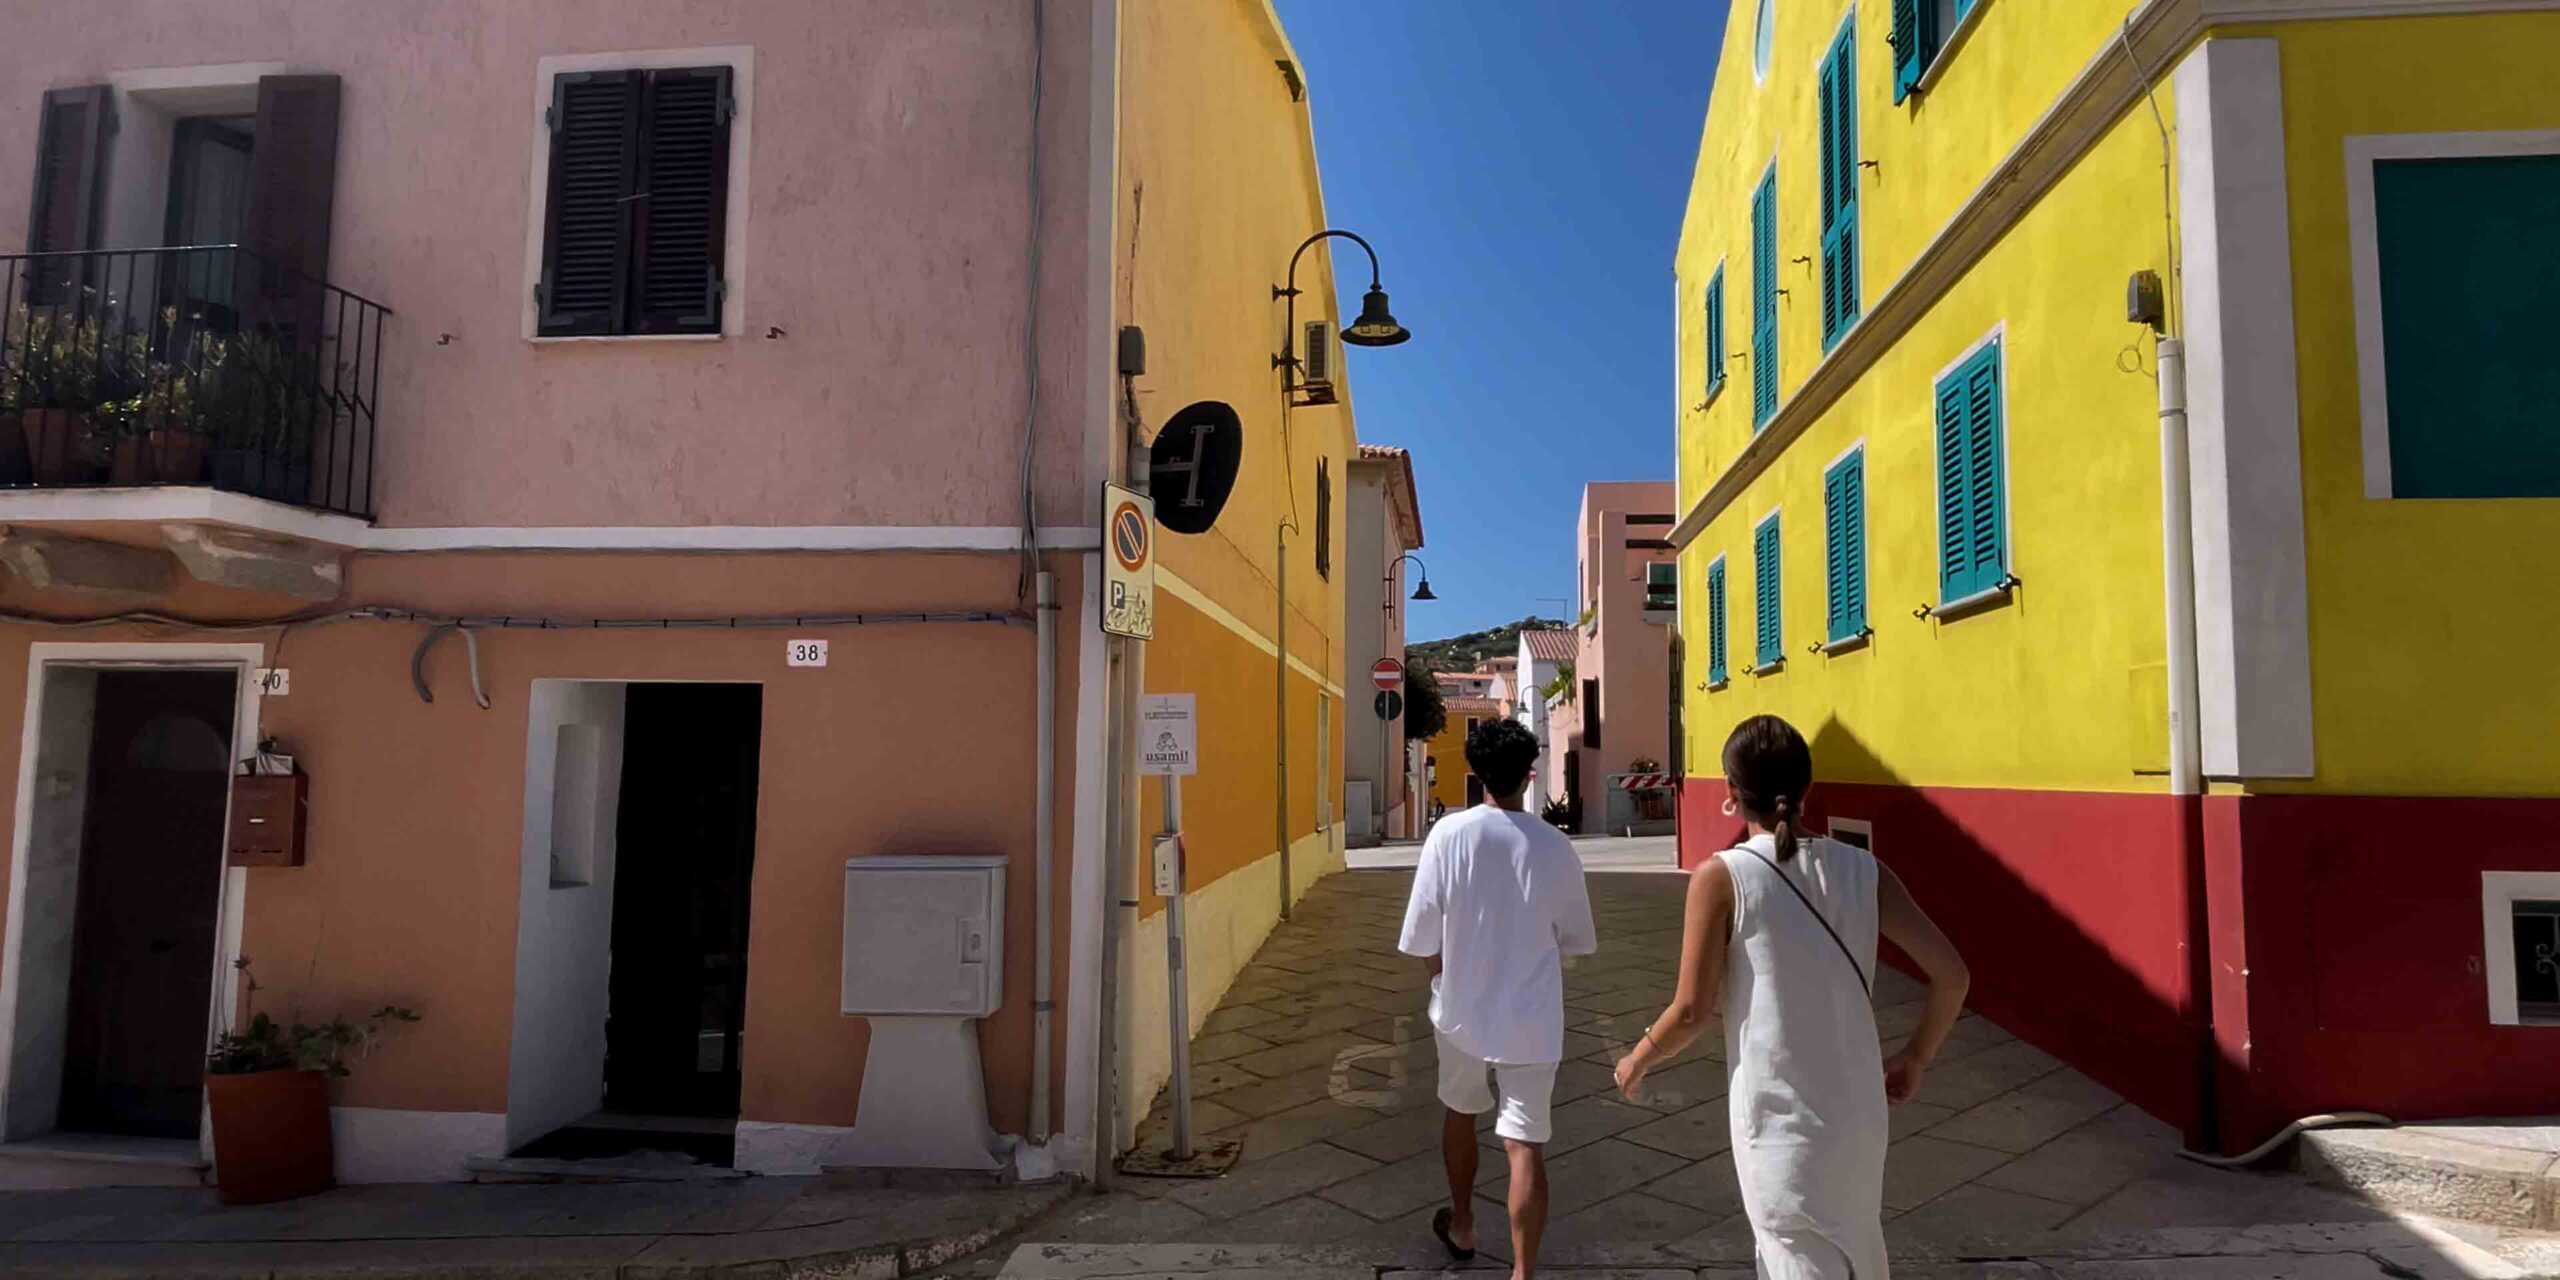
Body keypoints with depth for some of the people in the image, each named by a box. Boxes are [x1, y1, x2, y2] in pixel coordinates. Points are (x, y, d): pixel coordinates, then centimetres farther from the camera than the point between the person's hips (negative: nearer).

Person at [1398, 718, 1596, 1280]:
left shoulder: (1449, 835, -13)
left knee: (1460, 1112, 25)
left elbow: (1423, 936, -9)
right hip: (1531, 1020, -1)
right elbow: (1577, 939, 2)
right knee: (1525, 1145, 3)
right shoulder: (1554, 847, -9)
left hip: (1462, 1012, 1)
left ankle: (1461, 1228, 42)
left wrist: (1447, 981, 10)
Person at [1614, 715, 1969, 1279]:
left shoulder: (1721, 877, -12)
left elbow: (1692, 1010, -11)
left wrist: (1637, 1060, 7)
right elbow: (1952, 975, -3)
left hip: (1778, 1117, -5)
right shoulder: (1862, 869, -1)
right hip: (1857, 1111, 5)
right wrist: (1915, 1057, 13)